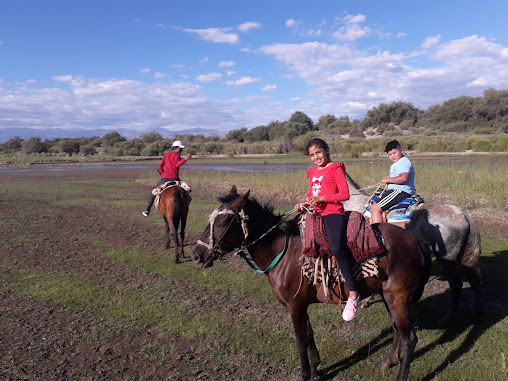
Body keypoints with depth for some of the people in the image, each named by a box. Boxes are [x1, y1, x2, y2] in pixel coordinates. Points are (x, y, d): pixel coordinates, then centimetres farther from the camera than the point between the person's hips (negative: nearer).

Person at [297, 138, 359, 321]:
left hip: (333, 213, -8)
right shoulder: (312, 172, 21)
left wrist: (322, 198, -18)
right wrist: (304, 204, 6)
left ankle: (353, 294, -23)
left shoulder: (335, 169, -1)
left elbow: (345, 194, -9)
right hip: (315, 214, 9)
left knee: (337, 249, -29)